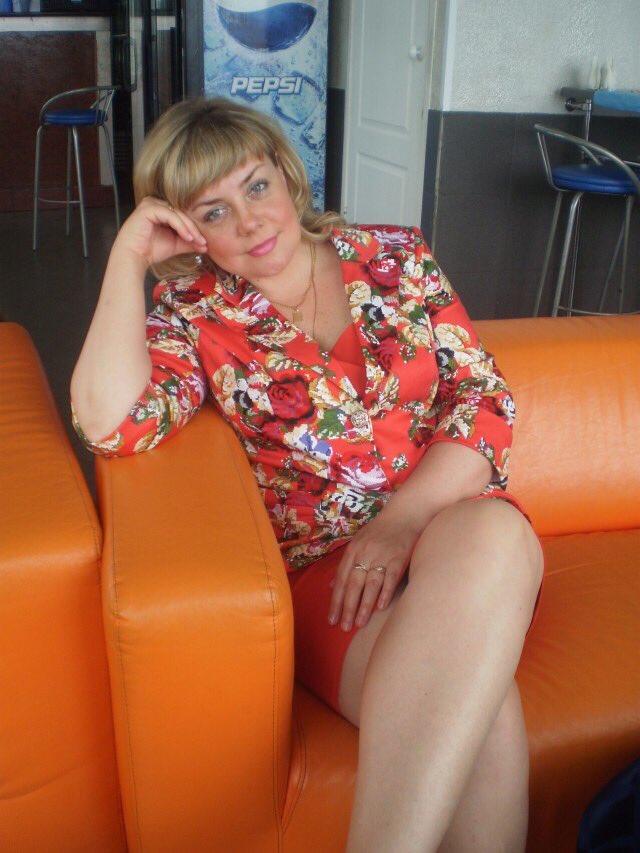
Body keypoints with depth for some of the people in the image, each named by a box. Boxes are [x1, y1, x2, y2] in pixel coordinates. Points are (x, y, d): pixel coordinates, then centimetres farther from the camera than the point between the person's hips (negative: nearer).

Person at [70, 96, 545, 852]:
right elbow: (110, 422, -13)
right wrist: (128, 257, -6)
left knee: (492, 533, -35)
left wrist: (403, 520, -13)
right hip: (322, 563, -2)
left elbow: (484, 396, 2)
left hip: (449, 520, 3)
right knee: (473, 698, -33)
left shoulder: (393, 257, 9)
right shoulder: (194, 314, 5)